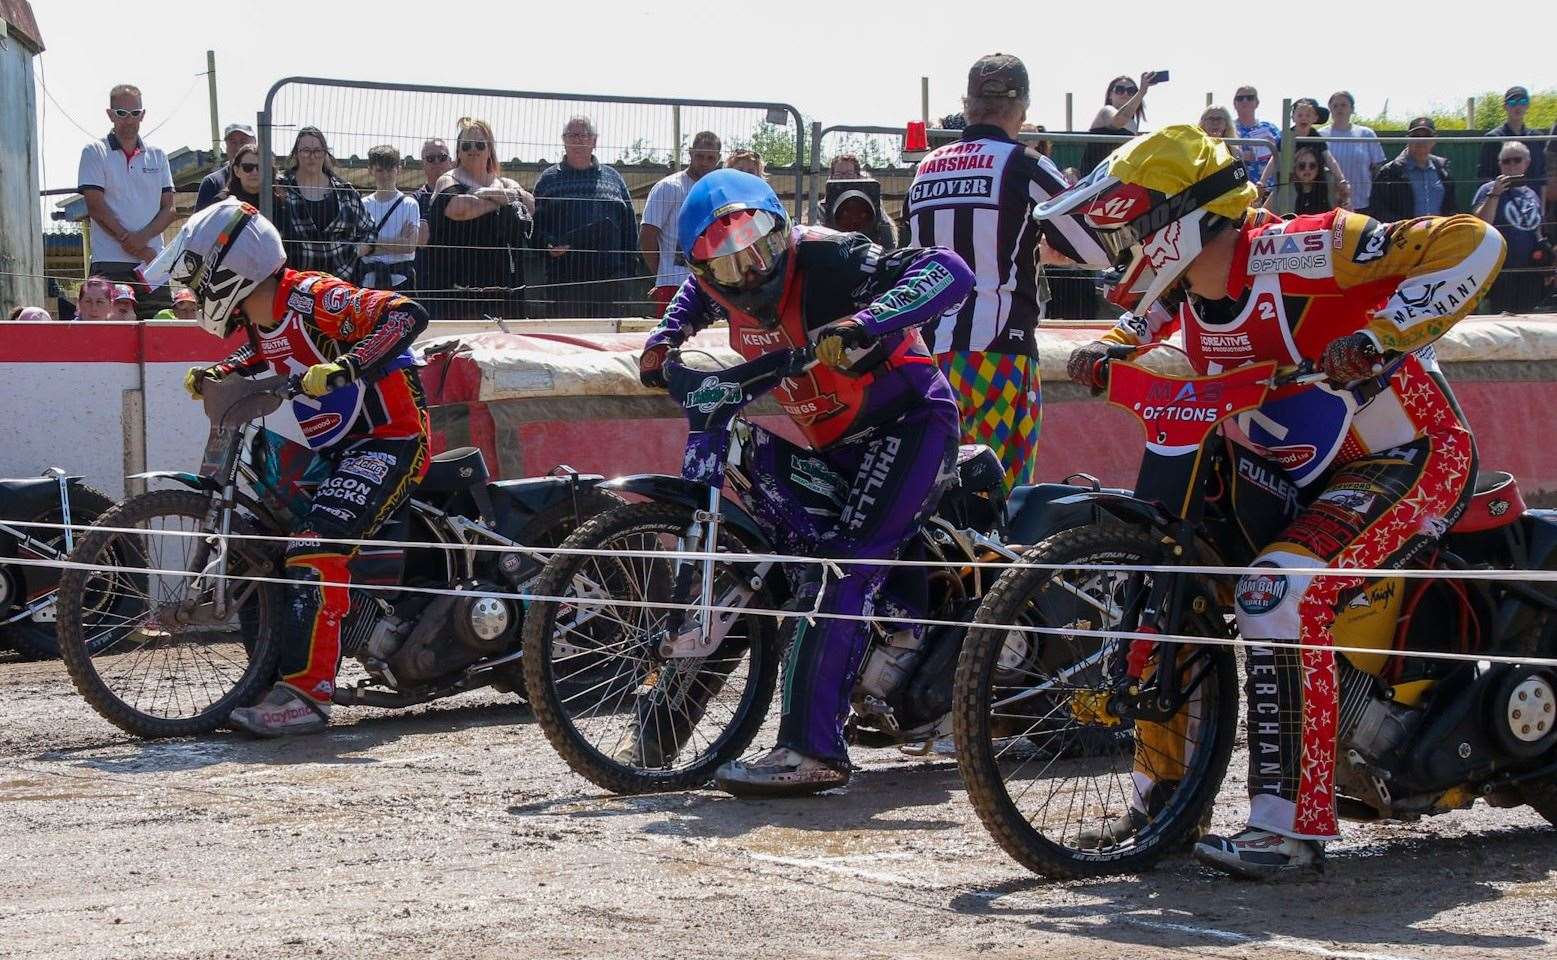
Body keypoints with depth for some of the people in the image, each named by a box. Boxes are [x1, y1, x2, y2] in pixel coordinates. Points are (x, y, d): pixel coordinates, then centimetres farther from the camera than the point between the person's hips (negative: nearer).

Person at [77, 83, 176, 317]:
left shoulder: (157, 156, 16)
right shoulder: (95, 153, 5)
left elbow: (169, 209, 9)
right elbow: (96, 207, -3)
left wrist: (143, 237, -10)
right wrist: (128, 239, -10)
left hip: (153, 262, 4)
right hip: (110, 263, -4)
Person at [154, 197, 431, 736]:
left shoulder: (311, 297, -20)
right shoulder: (262, 317, 8)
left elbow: (407, 315, -31)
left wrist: (345, 367, -42)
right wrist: (214, 375, 13)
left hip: (390, 440, -11)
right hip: (339, 450, 11)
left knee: (316, 549, -26)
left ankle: (307, 693, -30)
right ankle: (273, 673, 19)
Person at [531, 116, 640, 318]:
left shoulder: (613, 177, 16)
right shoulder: (548, 179, 11)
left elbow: (629, 225, 15)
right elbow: (535, 223, 7)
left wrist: (628, 263, 6)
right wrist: (549, 244, -12)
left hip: (610, 278, 2)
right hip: (564, 277, -2)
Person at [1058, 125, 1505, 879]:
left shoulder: (1294, 252, -25)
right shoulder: (1186, 288, -1)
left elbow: (1473, 244, -29)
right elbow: (1142, 320, 26)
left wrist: (1380, 336, -39)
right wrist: (1105, 351, 2)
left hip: (1407, 461, -9)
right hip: (1288, 473, 9)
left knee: (1278, 591, -30)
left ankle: (1294, 823, -28)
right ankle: (1161, 792, 15)